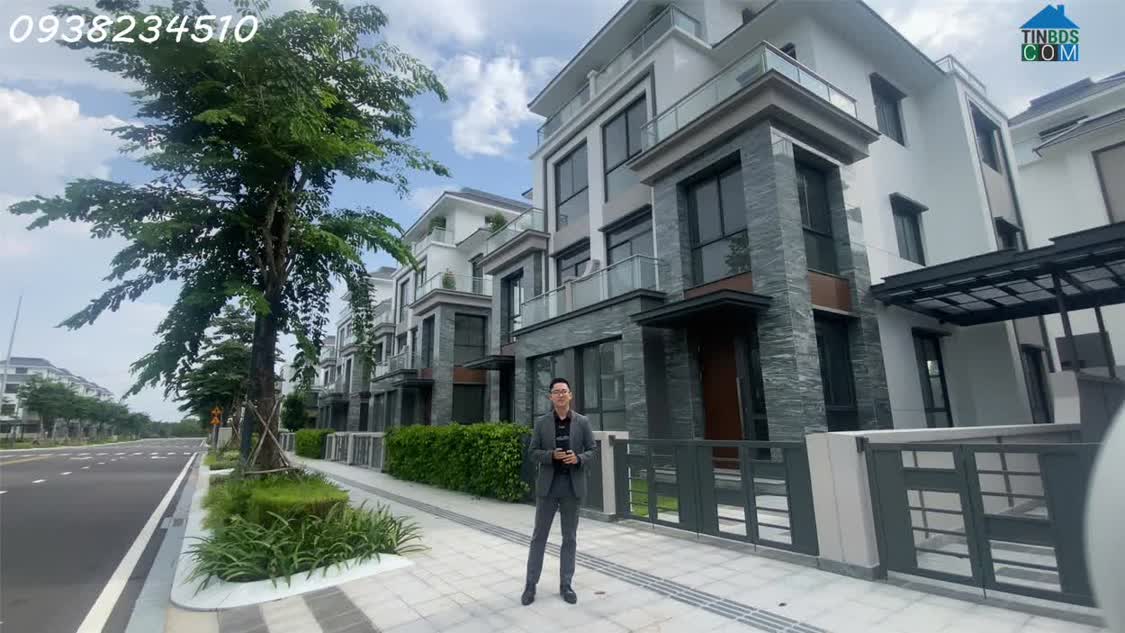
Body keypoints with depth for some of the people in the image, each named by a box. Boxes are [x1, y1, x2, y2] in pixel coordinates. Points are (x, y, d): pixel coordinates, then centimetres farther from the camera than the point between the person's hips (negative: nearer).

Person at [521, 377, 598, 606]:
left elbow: (593, 450, 2)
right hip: (548, 486, 0)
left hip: (572, 486, 1)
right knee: (539, 536, 8)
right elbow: (532, 453, 0)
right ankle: (531, 584, 20)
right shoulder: (541, 422, 0)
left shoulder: (582, 422, 0)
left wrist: (578, 459, -18)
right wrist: (552, 455, -18)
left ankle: (565, 585, 23)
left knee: (569, 538, 10)